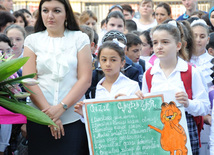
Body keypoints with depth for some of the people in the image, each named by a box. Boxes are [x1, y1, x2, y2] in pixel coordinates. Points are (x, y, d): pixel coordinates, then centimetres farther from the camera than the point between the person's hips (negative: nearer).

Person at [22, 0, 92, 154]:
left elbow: (85, 79, -2)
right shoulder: (32, 40, 8)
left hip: (74, 118, -1)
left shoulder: (80, 39, 6)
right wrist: (48, 113, -12)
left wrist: (61, 108, -13)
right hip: (39, 119, 1)